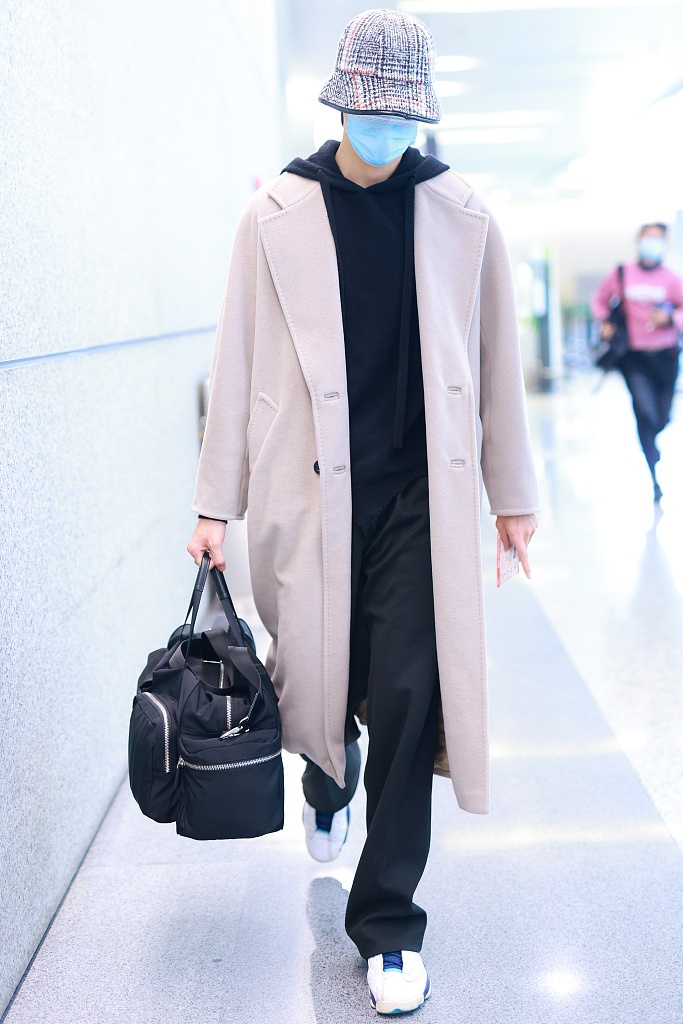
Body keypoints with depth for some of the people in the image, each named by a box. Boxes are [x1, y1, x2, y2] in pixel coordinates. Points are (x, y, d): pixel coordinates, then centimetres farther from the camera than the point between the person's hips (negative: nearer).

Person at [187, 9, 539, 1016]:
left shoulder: (461, 216, 4)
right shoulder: (277, 216, 1)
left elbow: (496, 363, 9)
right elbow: (239, 362, 3)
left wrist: (512, 495, 11)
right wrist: (216, 502, 3)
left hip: (421, 496, 0)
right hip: (311, 495, 0)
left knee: (409, 701, -5)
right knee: (320, 683, 8)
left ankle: (388, 923, 10)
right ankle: (328, 789, 46)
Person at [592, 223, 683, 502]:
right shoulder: (621, 274, 4)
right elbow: (600, 300, 20)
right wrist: (605, 323, 5)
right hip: (634, 358, -1)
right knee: (646, 413, -17)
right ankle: (656, 477, -11)